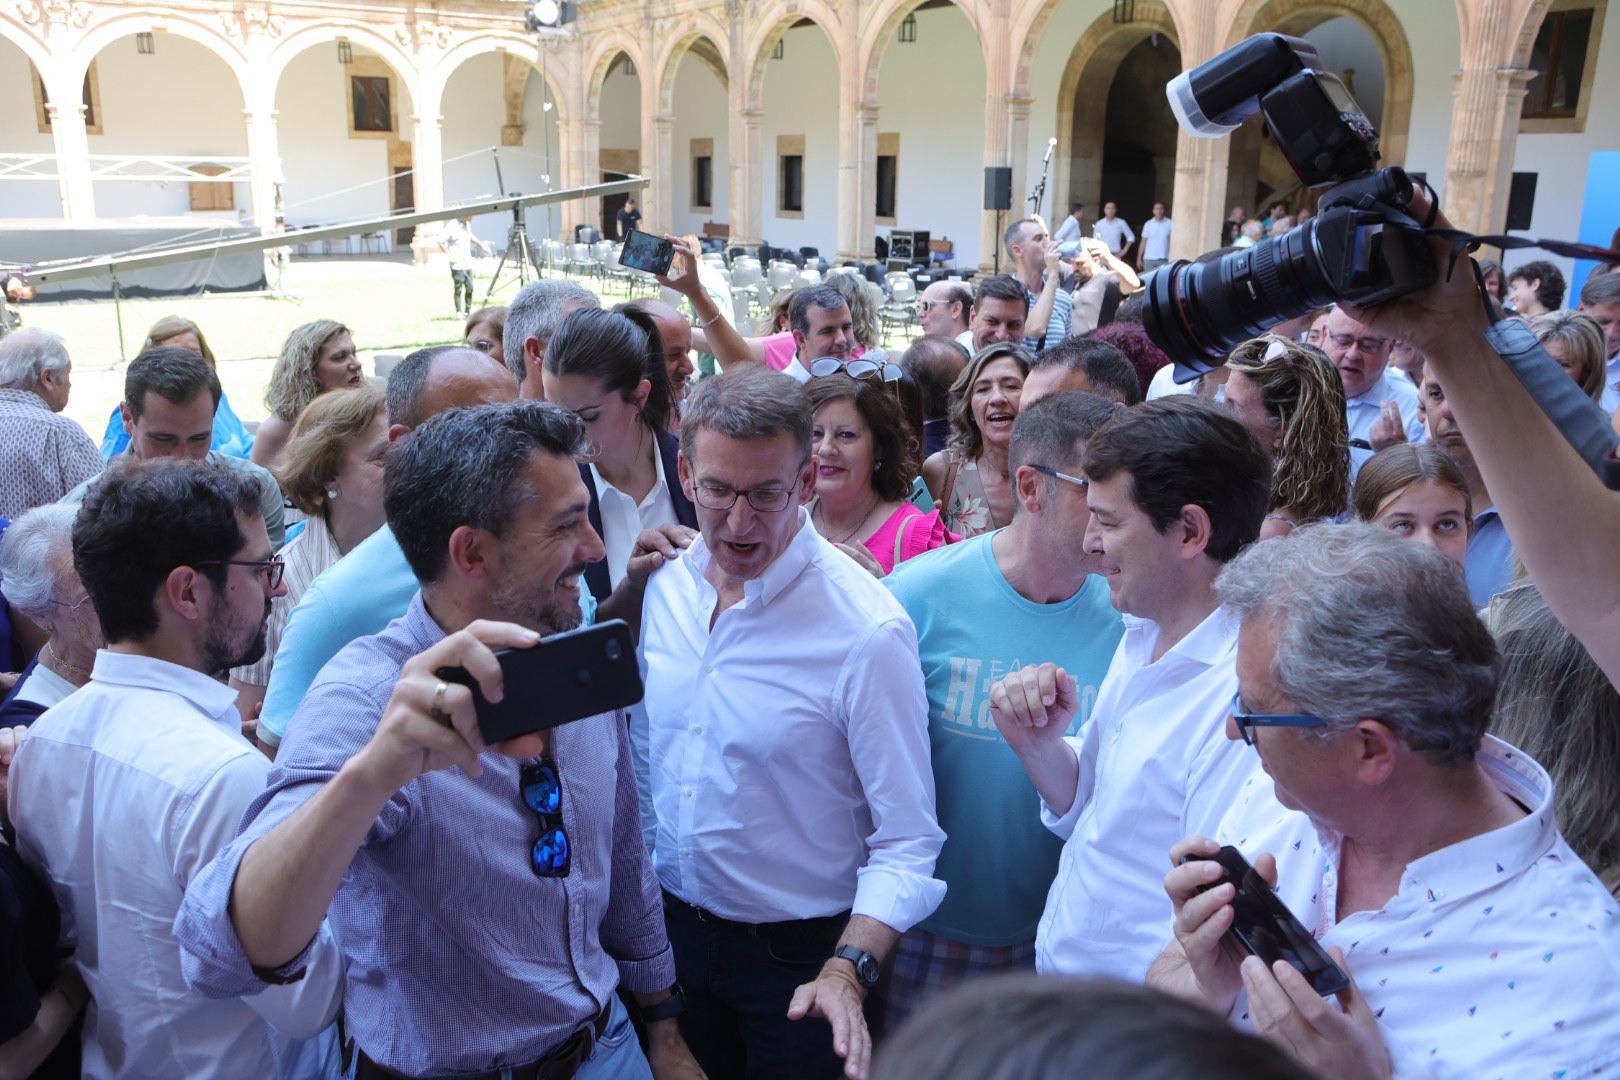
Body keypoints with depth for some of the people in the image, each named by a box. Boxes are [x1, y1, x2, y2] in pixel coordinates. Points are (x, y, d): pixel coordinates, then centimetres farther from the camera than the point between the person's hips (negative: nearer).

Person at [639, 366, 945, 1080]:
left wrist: (846, 971, -31)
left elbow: (907, 844, -21)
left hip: (797, 958, -5)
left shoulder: (868, 631, -24)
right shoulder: (664, 585, -6)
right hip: (670, 929, 5)